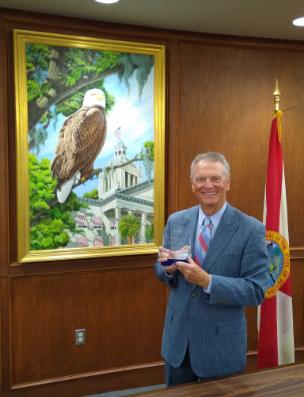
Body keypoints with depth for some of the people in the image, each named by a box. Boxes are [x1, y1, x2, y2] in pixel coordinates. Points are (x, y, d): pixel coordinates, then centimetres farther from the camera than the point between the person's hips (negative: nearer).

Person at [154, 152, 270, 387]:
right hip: (178, 337, 4)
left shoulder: (251, 229, -13)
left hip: (222, 343, -3)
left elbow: (256, 291, -15)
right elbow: (161, 272, 8)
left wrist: (207, 281, -27)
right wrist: (169, 267, -15)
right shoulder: (176, 221, 0)